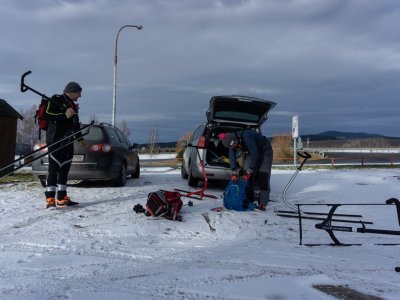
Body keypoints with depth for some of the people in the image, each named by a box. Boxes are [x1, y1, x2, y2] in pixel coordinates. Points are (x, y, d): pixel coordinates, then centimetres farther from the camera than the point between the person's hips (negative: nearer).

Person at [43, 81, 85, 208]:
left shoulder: (72, 105, 22)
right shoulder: (56, 100, -4)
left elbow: (75, 124, 28)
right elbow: (46, 114, -17)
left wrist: (80, 138, 28)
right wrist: (64, 115, -22)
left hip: (67, 142, 9)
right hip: (55, 141, -9)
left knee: (65, 169, 9)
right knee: (54, 168, -10)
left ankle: (62, 198, 15)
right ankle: (50, 199, -8)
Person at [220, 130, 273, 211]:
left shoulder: (246, 137, -39)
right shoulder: (232, 142, -17)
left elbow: (255, 155, -36)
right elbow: (232, 156, -11)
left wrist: (249, 171, -31)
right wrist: (234, 173, -19)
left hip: (265, 152, -7)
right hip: (251, 153, 7)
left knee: (263, 177, -14)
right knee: (247, 177, -3)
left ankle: (262, 204, -11)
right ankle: (249, 200, 6)